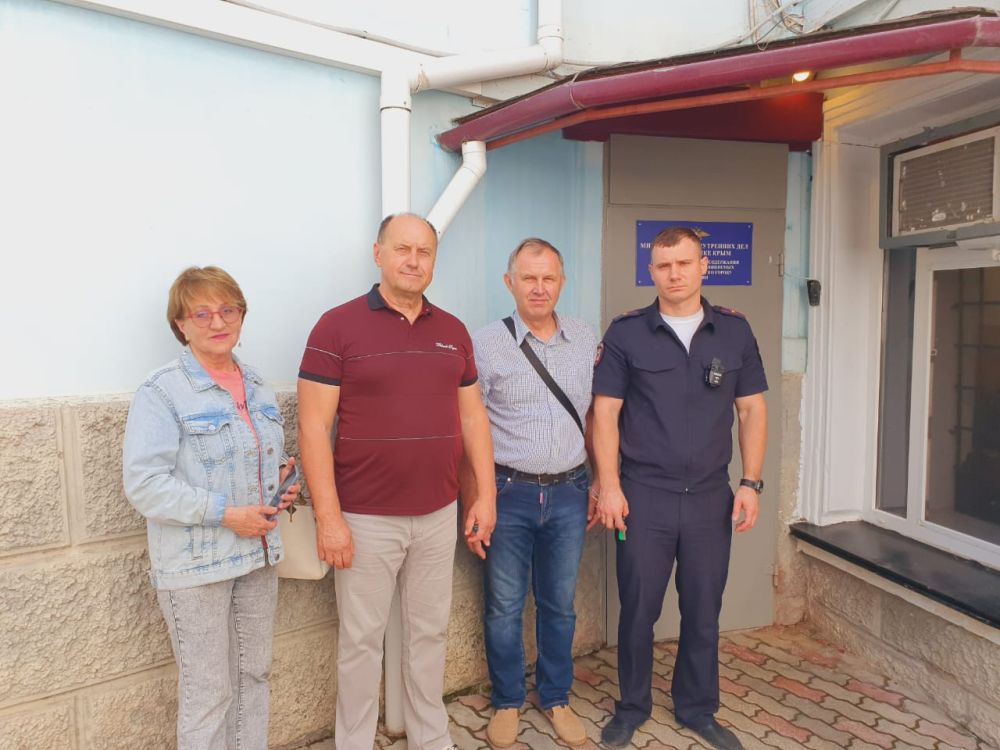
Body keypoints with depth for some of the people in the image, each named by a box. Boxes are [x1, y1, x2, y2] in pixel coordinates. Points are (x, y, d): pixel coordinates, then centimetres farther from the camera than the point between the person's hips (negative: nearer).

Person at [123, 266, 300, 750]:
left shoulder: (257, 387, 9)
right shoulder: (161, 392, -13)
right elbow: (143, 483, -19)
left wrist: (282, 479, 0)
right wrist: (225, 513, -21)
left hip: (258, 553, 6)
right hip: (195, 563, -6)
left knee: (254, 674, 17)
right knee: (207, 690, 6)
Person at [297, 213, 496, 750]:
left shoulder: (453, 331, 6)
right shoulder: (338, 326, -9)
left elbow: (472, 416, 10)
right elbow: (313, 426, -12)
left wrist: (485, 495, 5)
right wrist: (328, 516, -15)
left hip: (439, 514, 4)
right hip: (366, 518, -4)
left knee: (429, 632, 17)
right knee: (361, 640, 11)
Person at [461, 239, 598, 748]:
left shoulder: (586, 340, 4)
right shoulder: (485, 344, -6)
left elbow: (594, 416, 11)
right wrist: (472, 506, -6)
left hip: (568, 493, 3)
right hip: (509, 493, -2)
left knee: (560, 604, 15)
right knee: (504, 606, 11)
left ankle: (556, 698, 36)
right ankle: (506, 703, 32)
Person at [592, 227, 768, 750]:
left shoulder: (734, 330, 4)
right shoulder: (625, 333, -3)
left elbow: (752, 410, 7)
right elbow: (605, 413, -4)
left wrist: (751, 483, 0)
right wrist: (609, 486, -9)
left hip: (710, 497, 2)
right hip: (643, 495, -2)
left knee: (704, 610, 13)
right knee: (638, 608, 9)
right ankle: (632, 707, 30)